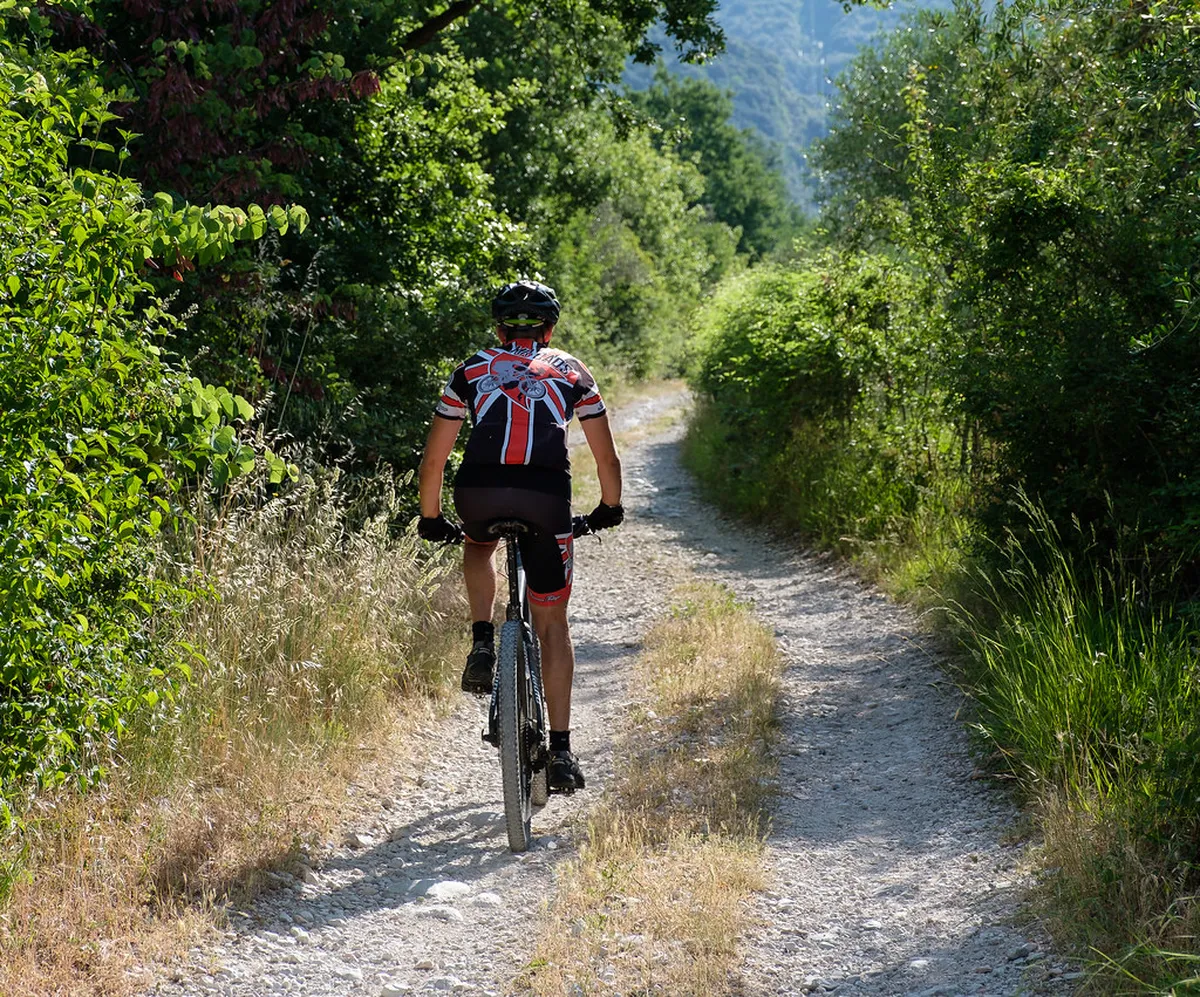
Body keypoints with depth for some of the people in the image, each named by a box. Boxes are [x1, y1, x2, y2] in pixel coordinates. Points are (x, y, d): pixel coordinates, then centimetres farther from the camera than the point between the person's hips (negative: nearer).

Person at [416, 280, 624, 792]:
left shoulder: (471, 371, 21)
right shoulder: (571, 372, 22)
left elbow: (433, 457, 20)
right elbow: (607, 457, 24)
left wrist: (431, 518, 34)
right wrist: (609, 508, 40)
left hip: (478, 493, 1)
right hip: (546, 499, 0)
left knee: (478, 546, 38)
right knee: (552, 624, 13)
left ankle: (482, 644, 17)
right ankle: (561, 751, 8)